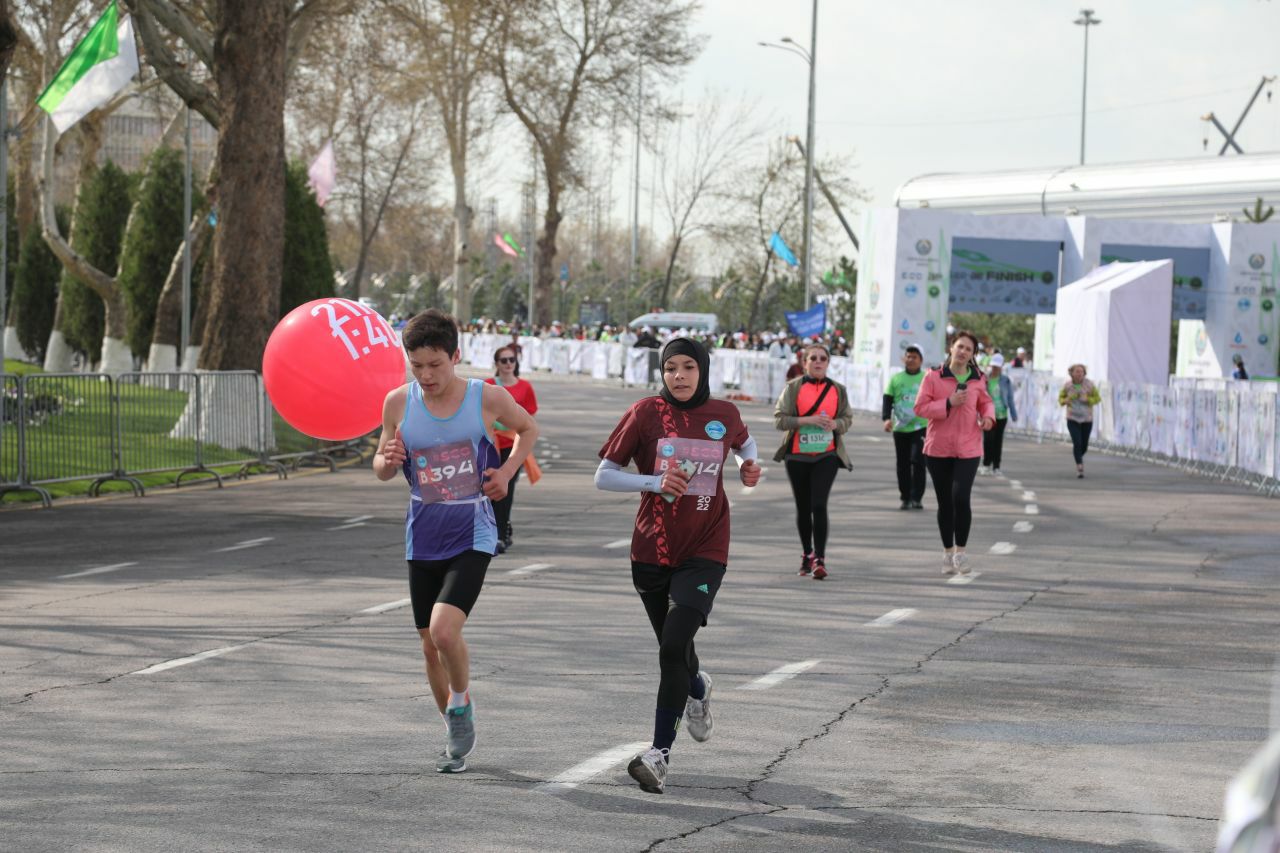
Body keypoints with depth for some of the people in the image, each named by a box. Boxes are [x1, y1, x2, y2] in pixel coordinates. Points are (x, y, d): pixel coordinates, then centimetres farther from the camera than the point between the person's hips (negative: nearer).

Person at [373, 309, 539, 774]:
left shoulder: (487, 398, -9)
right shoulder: (399, 402, -5)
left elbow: (528, 428, 12)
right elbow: (381, 469, 8)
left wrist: (506, 472, -4)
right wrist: (389, 460, -16)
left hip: (472, 537, -3)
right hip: (423, 539, 3)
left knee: (445, 629, -22)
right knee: (431, 647, 9)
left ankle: (462, 707, 6)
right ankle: (457, 734, 30)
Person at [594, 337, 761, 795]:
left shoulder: (724, 414, 0)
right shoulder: (647, 413, -6)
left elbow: (745, 443, 25)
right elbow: (603, 476, -5)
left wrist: (748, 466, 2)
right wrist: (654, 482, -20)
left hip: (704, 554, -1)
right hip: (652, 551, 1)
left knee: (674, 647, -18)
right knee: (674, 651, 15)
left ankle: (660, 753, -11)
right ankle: (697, 687, 53)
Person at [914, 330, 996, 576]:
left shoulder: (978, 380, 4)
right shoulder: (933, 377, -3)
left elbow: (986, 402, 22)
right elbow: (920, 407, -7)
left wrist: (988, 416, 0)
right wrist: (948, 403, -18)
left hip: (968, 449, 0)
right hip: (938, 448, 0)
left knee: (961, 497, -17)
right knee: (945, 502, 8)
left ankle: (960, 550, -2)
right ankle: (948, 552, 23)